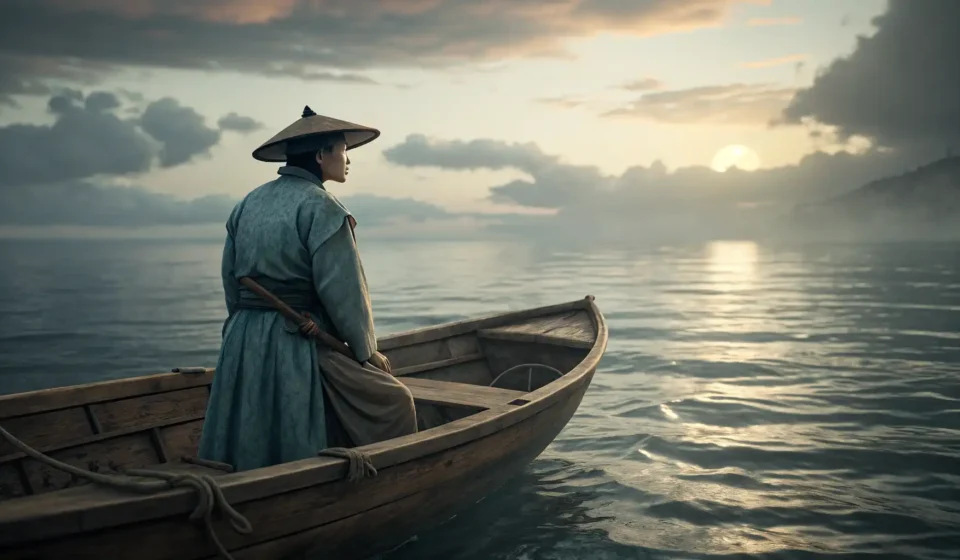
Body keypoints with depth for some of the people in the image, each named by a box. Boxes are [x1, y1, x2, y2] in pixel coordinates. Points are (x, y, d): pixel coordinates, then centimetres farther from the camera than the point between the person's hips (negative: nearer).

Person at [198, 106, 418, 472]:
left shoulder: (248, 204, 11)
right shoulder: (320, 206, -12)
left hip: (243, 346, 8)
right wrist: (367, 351, -3)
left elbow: (231, 281, 14)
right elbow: (342, 290, -14)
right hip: (300, 348, -8)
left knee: (250, 460, 20)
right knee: (391, 403, 6)